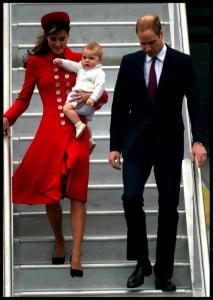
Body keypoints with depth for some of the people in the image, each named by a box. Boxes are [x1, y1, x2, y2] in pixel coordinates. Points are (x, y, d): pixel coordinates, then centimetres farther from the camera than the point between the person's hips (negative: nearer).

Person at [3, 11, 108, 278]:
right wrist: (7, 117, -12)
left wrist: (90, 96, -13)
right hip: (50, 131, 0)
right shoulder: (36, 62, 3)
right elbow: (24, 98, 5)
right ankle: (59, 242, 28)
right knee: (49, 191, 4)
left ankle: (76, 254, -1)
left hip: (76, 131, 0)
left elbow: (103, 94, 9)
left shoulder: (80, 60, 5)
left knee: (76, 193, -3)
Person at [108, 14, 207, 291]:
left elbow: (195, 102, -5)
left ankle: (164, 272, 14)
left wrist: (199, 140, -18)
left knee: (169, 207, 1)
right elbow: (120, 106, 6)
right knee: (131, 198, -13)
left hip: (169, 144, -1)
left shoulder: (182, 62, -1)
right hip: (137, 143, 1)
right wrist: (115, 146, 1)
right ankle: (142, 261, 7)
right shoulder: (129, 62, 5)